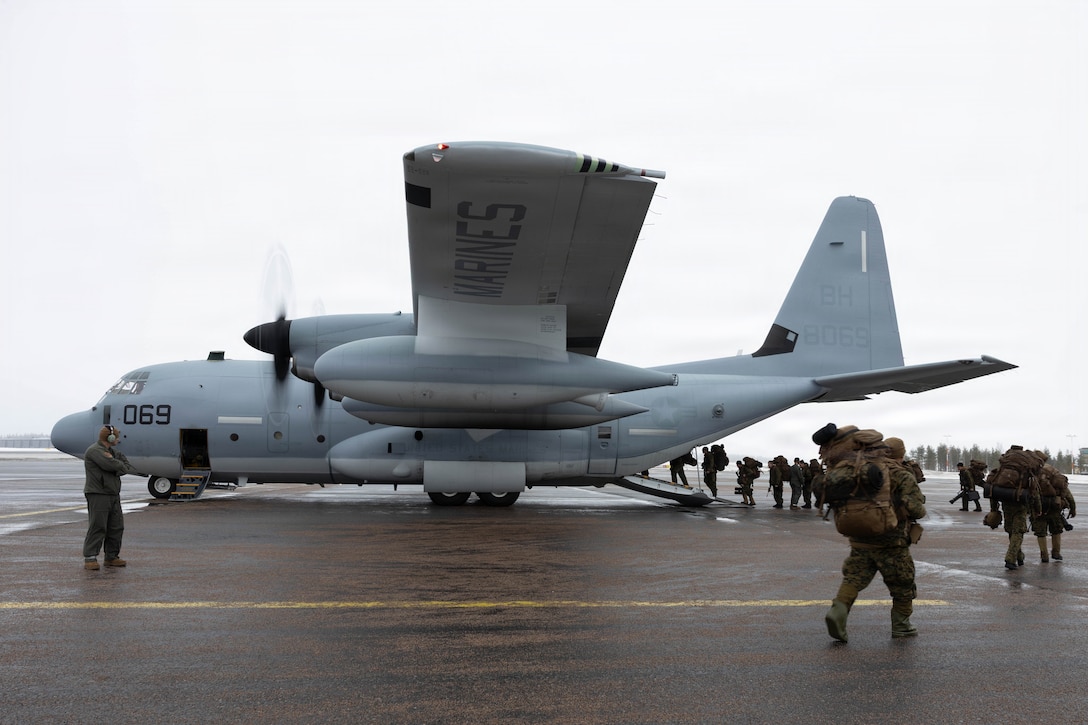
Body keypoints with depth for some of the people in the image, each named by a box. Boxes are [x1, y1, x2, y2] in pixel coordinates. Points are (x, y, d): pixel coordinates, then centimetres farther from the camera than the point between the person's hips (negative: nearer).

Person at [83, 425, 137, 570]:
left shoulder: (111, 451, 19)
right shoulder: (95, 451, -12)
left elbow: (124, 462, 10)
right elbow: (112, 464, -24)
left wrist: (121, 469, -12)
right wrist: (124, 467, -4)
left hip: (113, 495, 9)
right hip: (98, 494, -9)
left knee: (116, 527, 8)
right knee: (97, 527, -10)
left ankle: (112, 557, 15)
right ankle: (89, 558, -7)